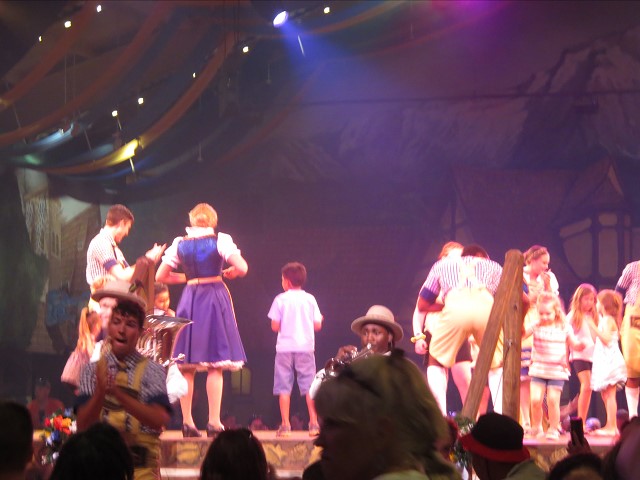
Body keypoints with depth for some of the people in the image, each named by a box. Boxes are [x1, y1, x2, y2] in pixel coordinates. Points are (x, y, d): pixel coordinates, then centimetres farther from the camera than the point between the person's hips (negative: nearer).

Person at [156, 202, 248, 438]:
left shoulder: (179, 244, 6)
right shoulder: (220, 240, -4)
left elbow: (160, 276, 9)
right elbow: (242, 268, -14)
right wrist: (227, 273, 6)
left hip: (189, 299, 3)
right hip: (215, 298, -3)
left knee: (186, 365, 7)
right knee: (215, 365, -3)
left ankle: (187, 421, 6)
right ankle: (214, 422, -6)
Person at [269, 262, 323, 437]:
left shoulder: (281, 299, -2)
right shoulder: (310, 299, 3)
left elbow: (275, 326, -3)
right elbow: (317, 325, 2)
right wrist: (320, 319, 24)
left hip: (285, 348, -1)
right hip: (305, 347, 2)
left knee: (284, 387, 1)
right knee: (309, 386, 4)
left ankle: (285, 425, -4)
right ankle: (314, 423, -2)